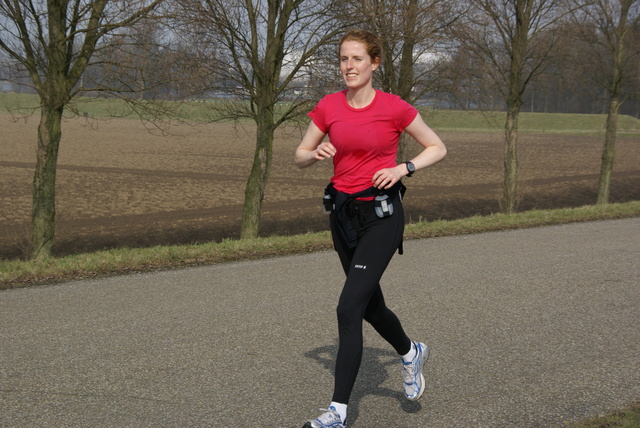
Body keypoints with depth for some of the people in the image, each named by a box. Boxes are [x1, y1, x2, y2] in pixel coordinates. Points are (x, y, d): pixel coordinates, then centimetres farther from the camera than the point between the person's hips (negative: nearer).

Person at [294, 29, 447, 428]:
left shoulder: (394, 107, -10)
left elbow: (438, 148, 1)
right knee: (371, 305, 18)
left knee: (349, 308, -14)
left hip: (381, 215, -5)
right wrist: (317, 153, -11)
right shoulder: (328, 107, 1)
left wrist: (402, 168, -14)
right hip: (343, 212, 5)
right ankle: (411, 353, 49)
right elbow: (300, 156, 11)